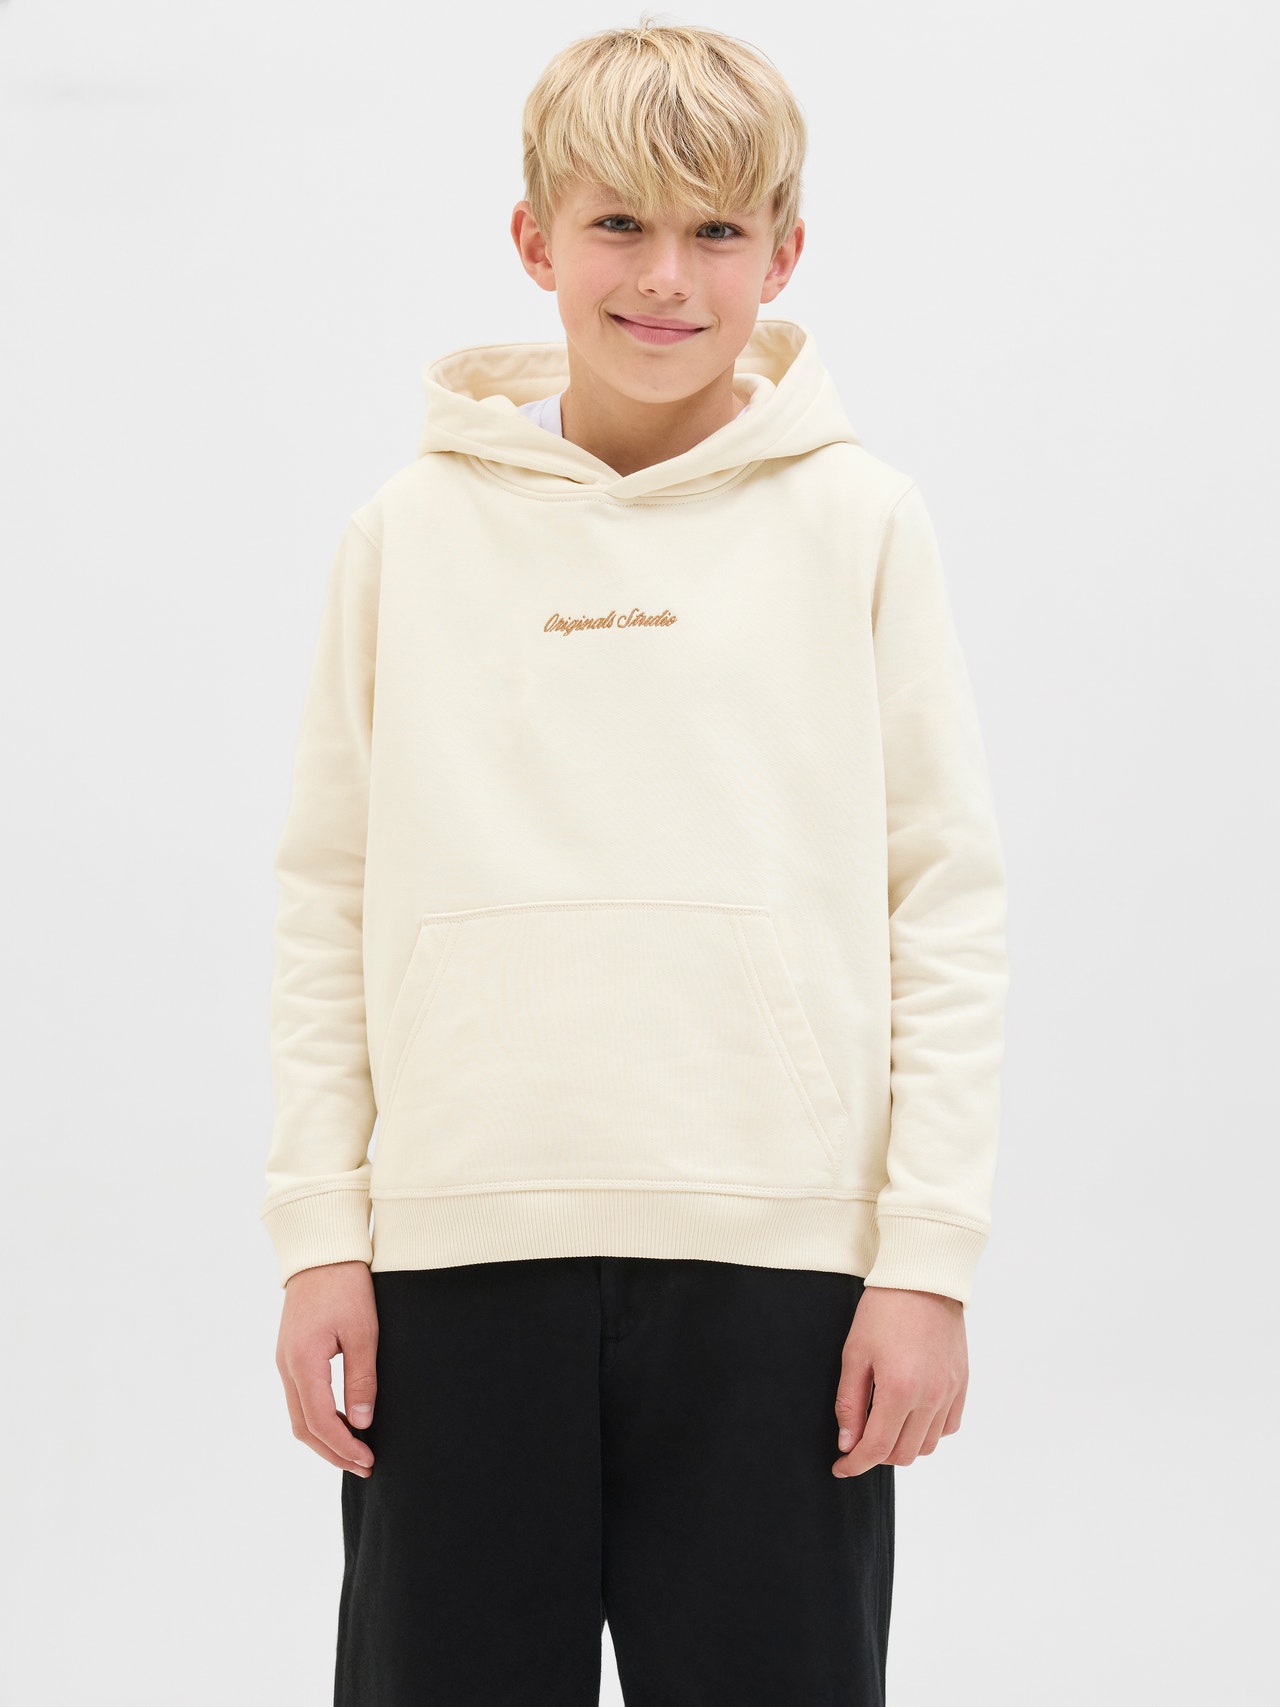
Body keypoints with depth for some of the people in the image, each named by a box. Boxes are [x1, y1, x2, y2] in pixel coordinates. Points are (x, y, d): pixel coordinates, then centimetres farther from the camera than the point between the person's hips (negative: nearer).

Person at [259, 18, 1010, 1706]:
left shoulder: (858, 521, 3)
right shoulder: (411, 532, 6)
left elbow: (948, 896, 2)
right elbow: (331, 898, 8)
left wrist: (929, 1255, -3)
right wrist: (317, 1233, 2)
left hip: (778, 1251, -1)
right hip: (457, 1246, 1)